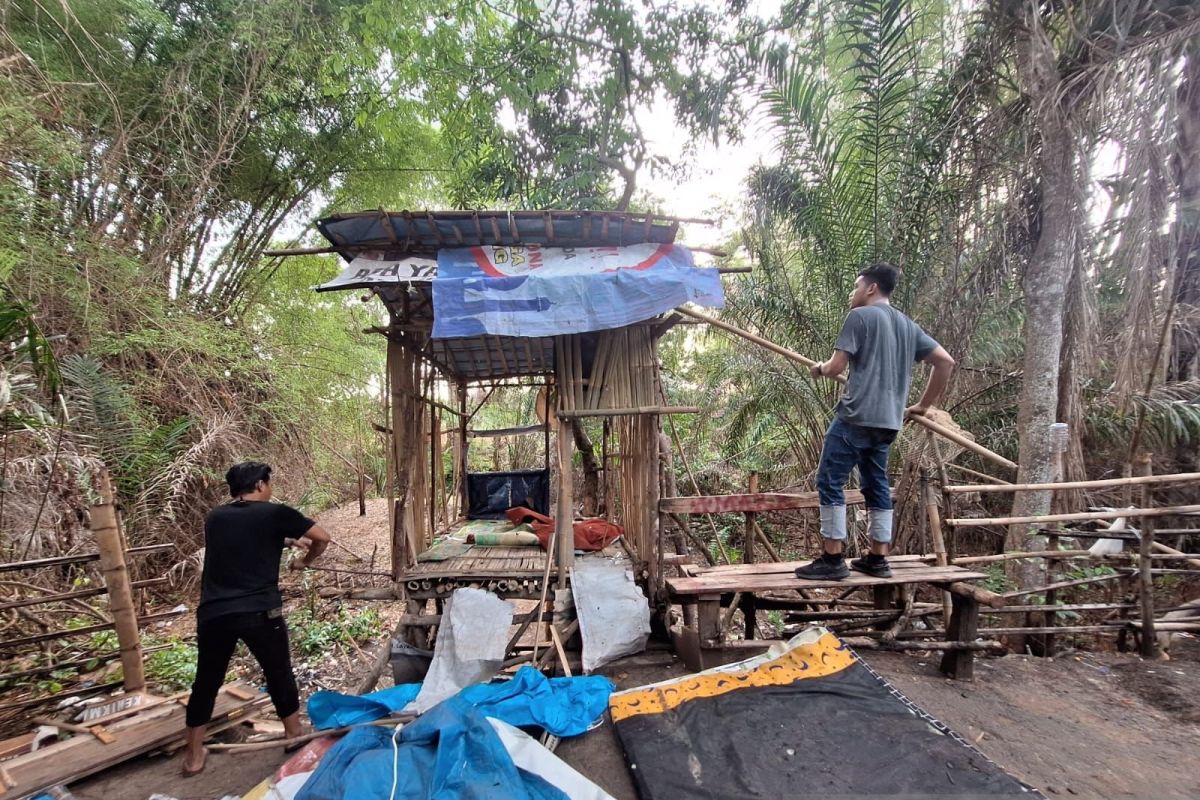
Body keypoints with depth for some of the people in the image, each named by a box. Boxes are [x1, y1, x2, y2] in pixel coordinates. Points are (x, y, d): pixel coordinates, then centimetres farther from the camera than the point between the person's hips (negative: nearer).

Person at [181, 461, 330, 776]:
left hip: (213, 614, 4)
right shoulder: (275, 513, -3)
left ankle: (193, 756, 31)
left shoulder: (215, 517, 13)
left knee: (206, 682, 20)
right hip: (259, 612, -4)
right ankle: (294, 738, 27)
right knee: (279, 675, 14)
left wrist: (288, 541, 28)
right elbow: (322, 538, 0)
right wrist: (304, 561, 18)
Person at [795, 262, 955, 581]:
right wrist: (924, 405, 20)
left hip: (856, 416, -8)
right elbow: (945, 362, 16)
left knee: (830, 482, -3)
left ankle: (833, 560, -3)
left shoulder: (859, 316, -4)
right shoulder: (907, 325, 18)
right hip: (888, 421, 8)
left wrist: (819, 368, 12)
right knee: (876, 485, 15)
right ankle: (878, 559, 19)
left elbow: (836, 366, -11)